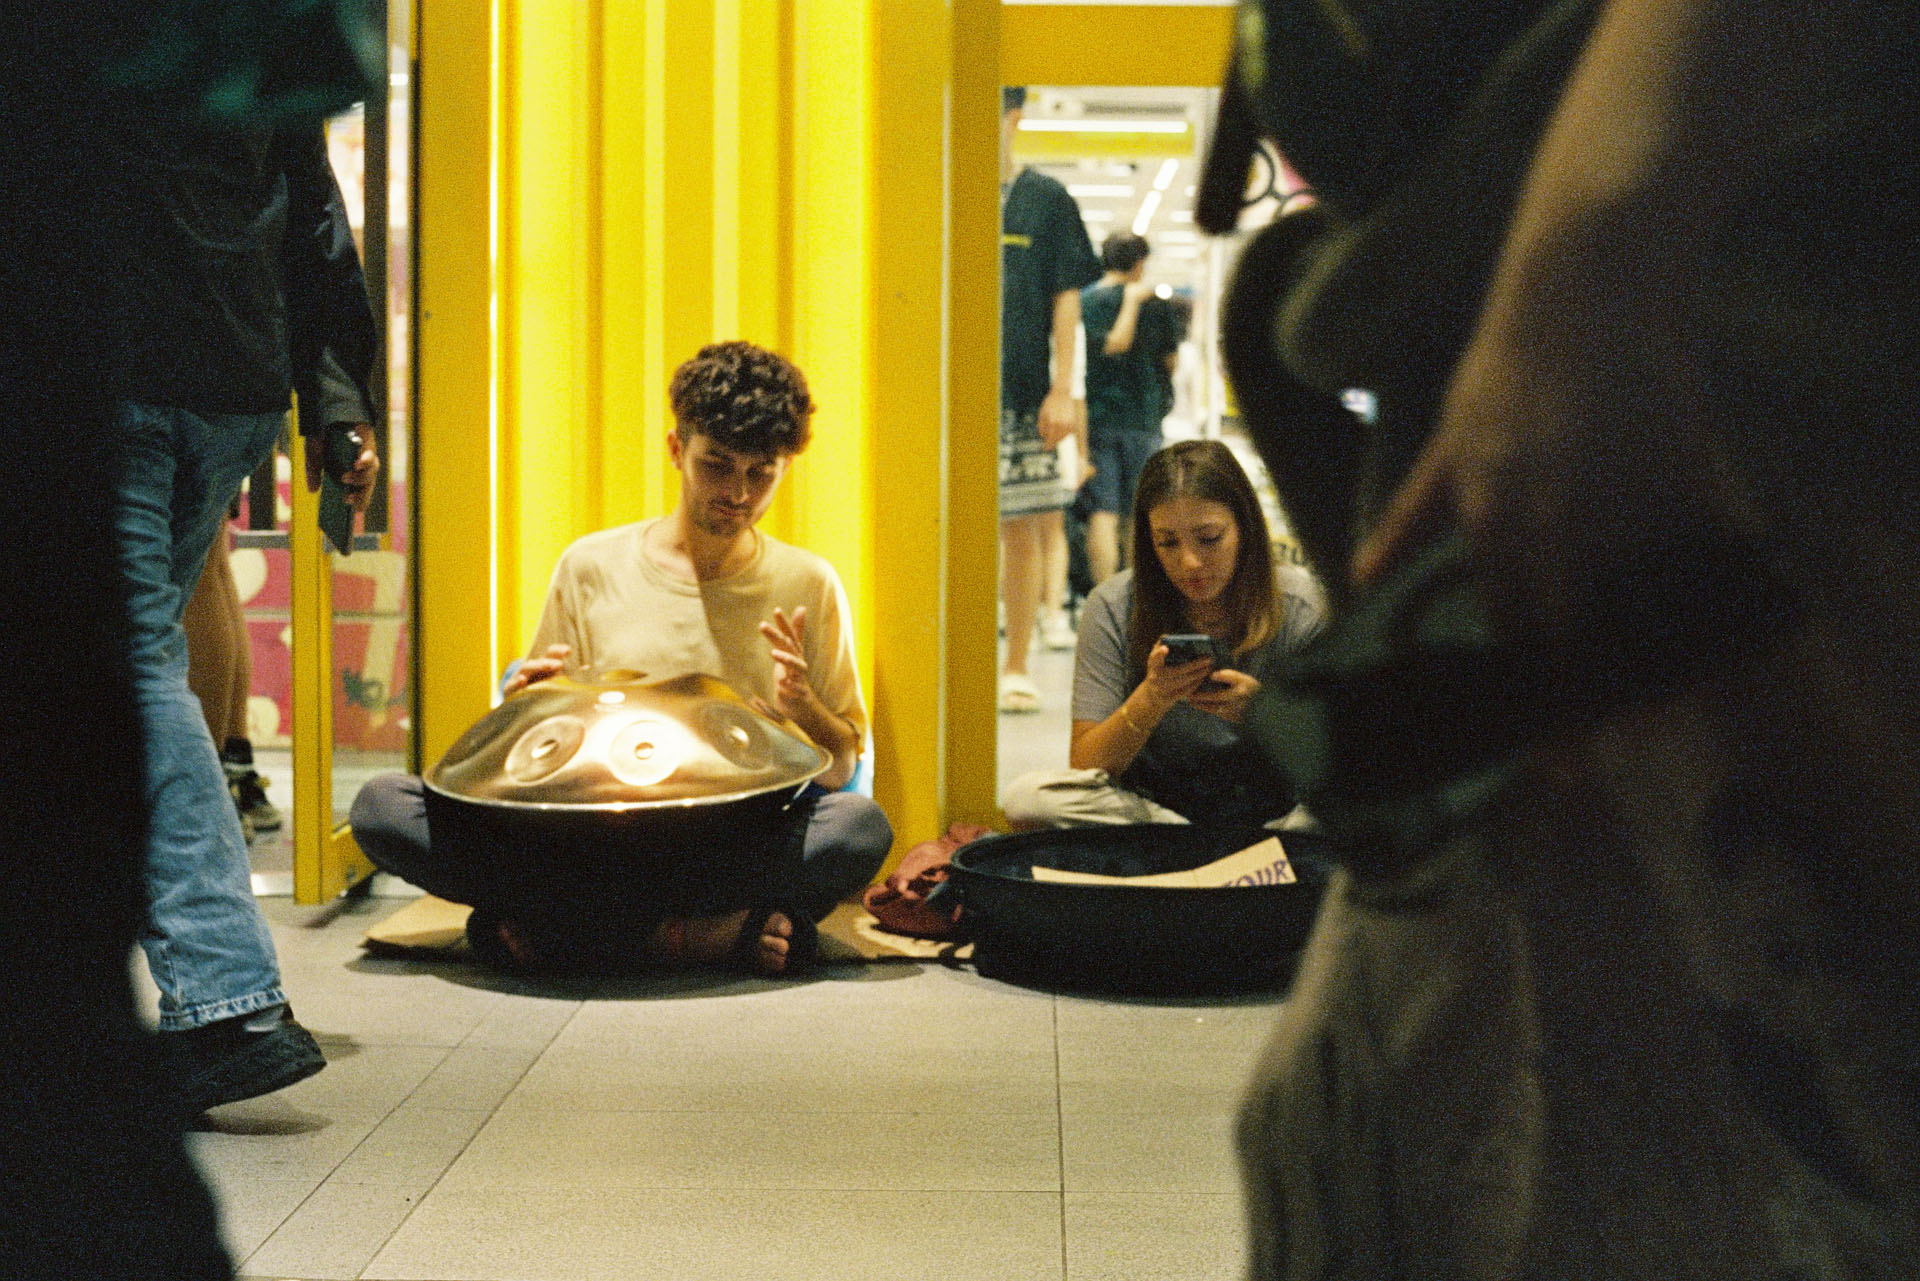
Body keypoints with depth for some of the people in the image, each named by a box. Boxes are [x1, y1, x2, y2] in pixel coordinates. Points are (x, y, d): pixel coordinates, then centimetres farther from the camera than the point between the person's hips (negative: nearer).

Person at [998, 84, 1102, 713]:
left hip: (1022, 393, -1)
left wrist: (1062, 390, -3)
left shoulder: (1046, 200, 6)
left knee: (1023, 528, 1)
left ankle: (1016, 668, 9)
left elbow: (1065, 301, 4)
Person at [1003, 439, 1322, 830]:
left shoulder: (1300, 611, -8)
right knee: (1028, 797, -27)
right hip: (1147, 810, 2)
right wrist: (1149, 701, -27)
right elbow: (1084, 766, -8)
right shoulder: (1113, 609, -6)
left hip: (1273, 817, -2)